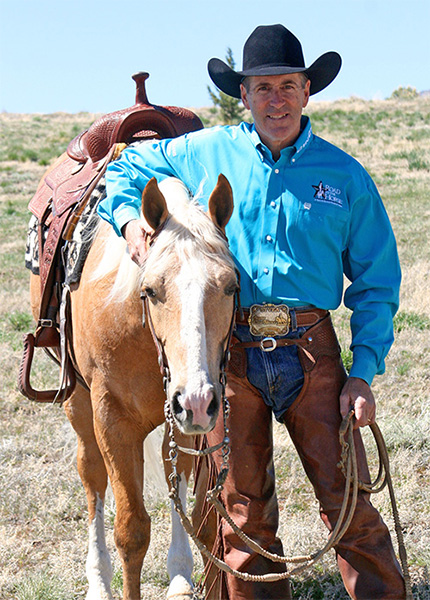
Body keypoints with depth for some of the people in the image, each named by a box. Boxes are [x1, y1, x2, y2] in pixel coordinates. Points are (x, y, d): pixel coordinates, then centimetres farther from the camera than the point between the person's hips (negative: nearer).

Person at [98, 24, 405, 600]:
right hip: (230, 352, 1)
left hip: (312, 352, -1)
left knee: (347, 497, -2)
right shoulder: (205, 154, 6)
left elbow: (377, 282, 7)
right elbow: (125, 168, 22)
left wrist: (364, 373, -2)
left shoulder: (345, 175, 5)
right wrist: (129, 218, 0)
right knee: (242, 506, 8)